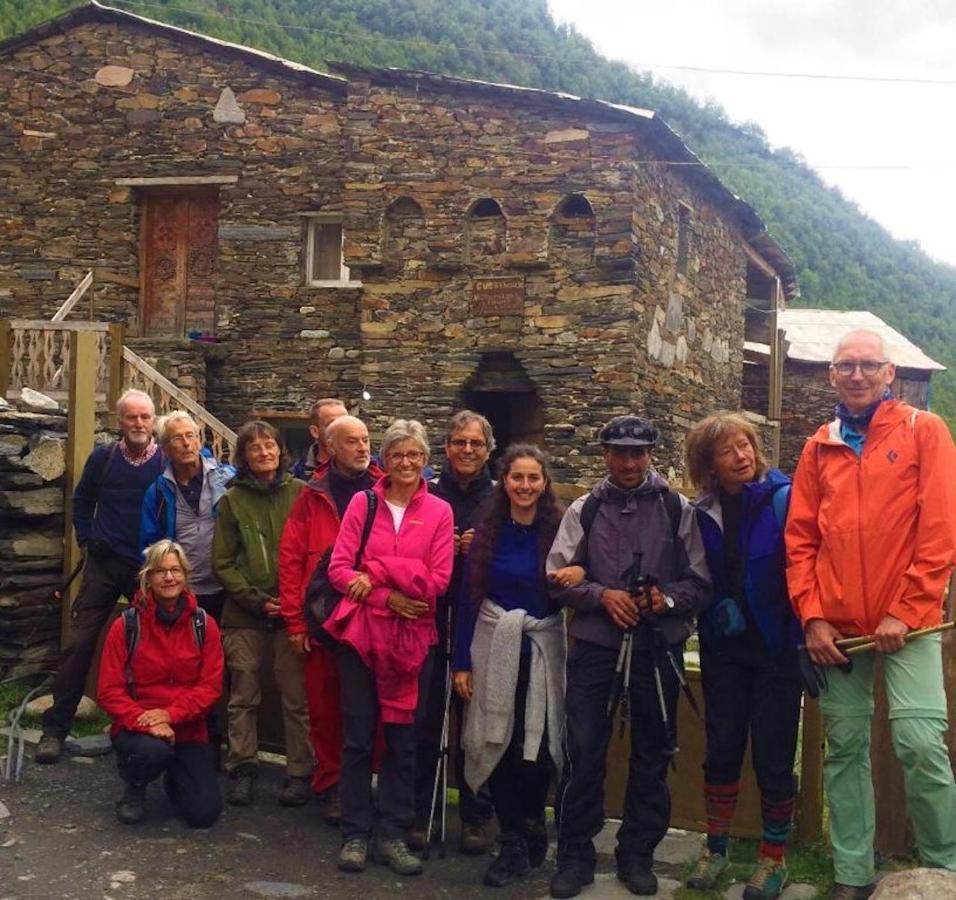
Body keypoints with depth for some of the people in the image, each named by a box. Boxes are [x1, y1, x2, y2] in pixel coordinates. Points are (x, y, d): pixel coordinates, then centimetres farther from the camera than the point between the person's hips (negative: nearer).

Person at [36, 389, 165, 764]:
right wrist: (85, 540, 6)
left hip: (150, 568, -1)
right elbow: (82, 501, 15)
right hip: (103, 564, 1)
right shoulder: (103, 458, 1)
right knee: (79, 644, -3)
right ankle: (55, 727, 4)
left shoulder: (167, 463, -5)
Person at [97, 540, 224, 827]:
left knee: (205, 813, -10)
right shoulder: (126, 625, -7)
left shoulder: (204, 625, -2)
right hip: (137, 728, -2)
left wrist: (169, 714, -20)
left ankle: (175, 778, 27)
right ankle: (134, 788, 1)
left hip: (188, 730, 2)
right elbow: (109, 691, -9)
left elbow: (211, 686, -5)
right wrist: (146, 723, -23)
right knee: (154, 751, -37)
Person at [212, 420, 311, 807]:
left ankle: (300, 773, 9)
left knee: (296, 695, 0)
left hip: (293, 611, -2)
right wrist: (256, 600, -6)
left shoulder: (301, 493, 2)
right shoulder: (233, 499, 7)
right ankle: (242, 768, 19)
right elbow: (222, 562, 6)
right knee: (243, 695, 7)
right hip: (245, 613, 2)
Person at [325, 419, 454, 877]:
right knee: (358, 737, 5)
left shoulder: (439, 512, 0)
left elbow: (437, 581, -8)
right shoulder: (363, 503, 1)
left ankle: (393, 835, 18)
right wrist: (388, 597, -16)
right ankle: (355, 834, 15)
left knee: (404, 739, 7)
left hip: (412, 638, 0)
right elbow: (338, 569, -5)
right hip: (360, 632, 0)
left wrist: (378, 571, -15)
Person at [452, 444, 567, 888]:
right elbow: (469, 598, 2)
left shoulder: (558, 531, -3)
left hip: (542, 651, -1)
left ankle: (531, 825, 23)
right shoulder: (488, 531, 1)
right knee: (498, 745, 3)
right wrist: (462, 662, 0)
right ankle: (513, 846, 17)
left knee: (537, 748, -4)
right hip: (493, 648, 1)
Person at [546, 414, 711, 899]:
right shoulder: (583, 510, 4)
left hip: (658, 647, 0)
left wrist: (667, 598, -16)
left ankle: (637, 854, 24)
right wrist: (602, 595, -12)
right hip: (594, 645, 0)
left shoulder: (677, 509, 2)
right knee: (583, 751, -1)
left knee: (651, 753, 9)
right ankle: (574, 855, 13)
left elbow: (701, 584, 2)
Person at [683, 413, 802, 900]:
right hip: (723, 646, 3)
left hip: (775, 646, -3)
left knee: (773, 755, 3)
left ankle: (773, 859, 19)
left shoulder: (784, 500, -11)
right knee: (722, 749, 10)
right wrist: (717, 610, -2)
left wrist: (803, 638, -15)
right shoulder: (703, 512, 1)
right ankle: (715, 849, 26)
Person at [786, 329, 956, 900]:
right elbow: (800, 538, 9)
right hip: (837, 626, 4)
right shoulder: (819, 448, 10)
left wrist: (906, 612, -11)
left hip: (906, 622, -3)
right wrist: (812, 617, -1)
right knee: (845, 747, 7)